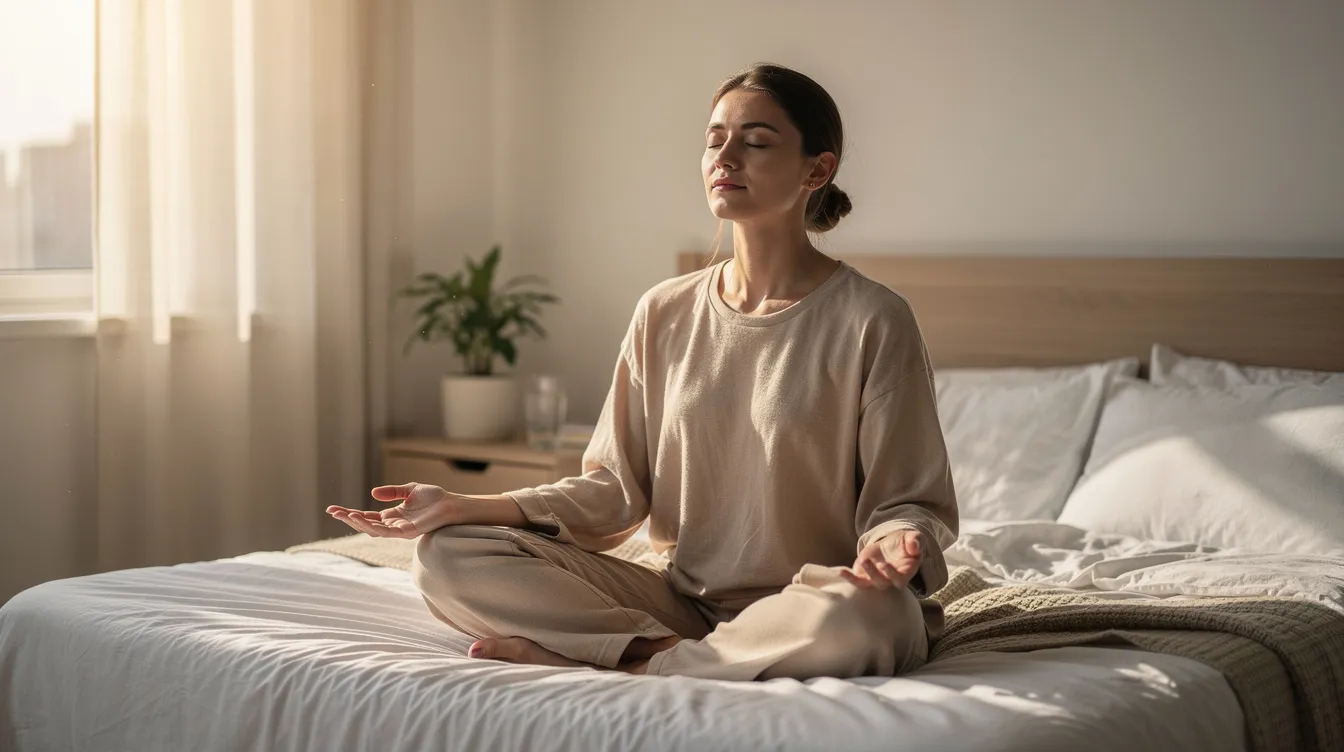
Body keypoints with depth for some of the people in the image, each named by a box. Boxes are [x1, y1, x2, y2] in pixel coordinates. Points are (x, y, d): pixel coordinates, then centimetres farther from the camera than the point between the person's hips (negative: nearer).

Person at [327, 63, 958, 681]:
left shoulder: (871, 321, -7)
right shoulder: (664, 314, 6)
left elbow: (907, 501, -5)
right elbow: (615, 490, 5)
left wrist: (893, 542, -29)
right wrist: (466, 507, -7)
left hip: (800, 606, -3)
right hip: (676, 595, 3)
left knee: (862, 619, -41)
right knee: (448, 555, -12)